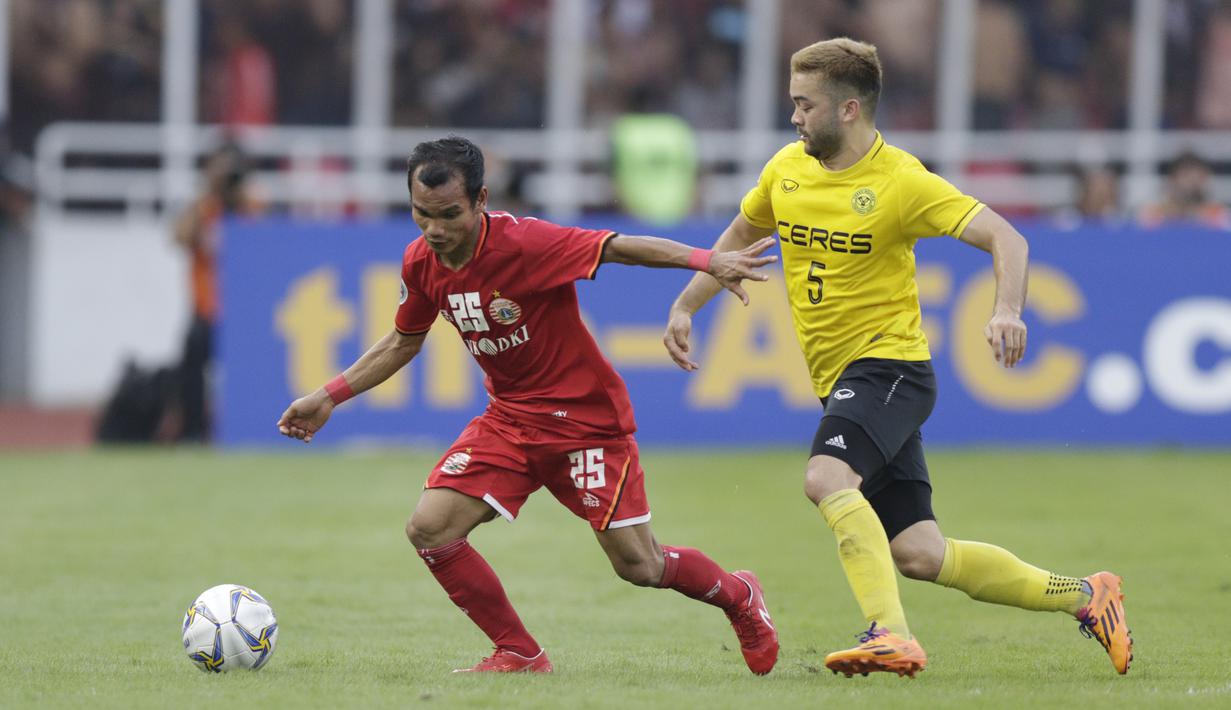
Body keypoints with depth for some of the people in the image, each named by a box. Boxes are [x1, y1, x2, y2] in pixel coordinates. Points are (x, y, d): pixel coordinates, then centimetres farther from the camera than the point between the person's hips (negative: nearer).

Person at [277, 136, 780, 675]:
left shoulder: (522, 242, -24)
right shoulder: (421, 262, -4)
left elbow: (618, 248, -25)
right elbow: (403, 341, 14)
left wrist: (706, 261, -37)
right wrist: (330, 396, 13)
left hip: (585, 416, -6)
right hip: (509, 419, 6)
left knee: (639, 566, -4)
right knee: (429, 529, -13)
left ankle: (740, 597, 30)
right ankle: (519, 654, 4)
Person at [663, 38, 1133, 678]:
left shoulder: (900, 182, -14)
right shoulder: (788, 169, 6)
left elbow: (1004, 238, -17)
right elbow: (741, 236, 25)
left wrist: (1006, 311, -34)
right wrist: (685, 306, 17)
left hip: (889, 366, -7)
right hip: (836, 379, 7)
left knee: (826, 479, -33)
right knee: (920, 555, 2)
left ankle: (890, 636, -36)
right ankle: (1082, 597, 15)